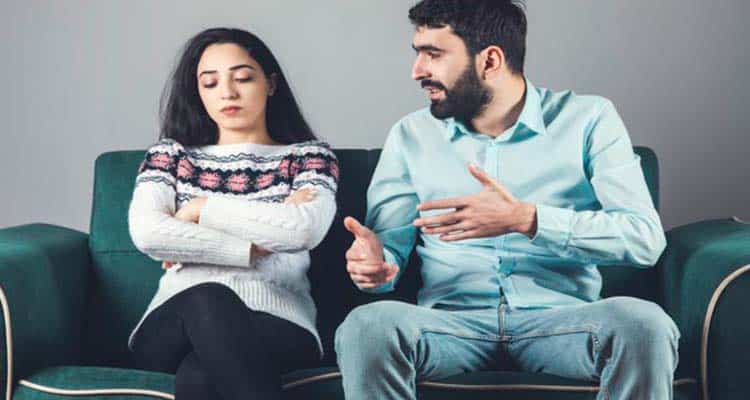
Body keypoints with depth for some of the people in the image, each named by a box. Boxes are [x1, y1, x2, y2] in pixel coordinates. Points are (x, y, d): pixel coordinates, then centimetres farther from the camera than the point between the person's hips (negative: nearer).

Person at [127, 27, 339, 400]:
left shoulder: (309, 156, 14)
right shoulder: (171, 155, 18)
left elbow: (304, 230, -10)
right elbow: (146, 232, -4)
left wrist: (200, 208, -1)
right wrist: (255, 249, -6)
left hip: (276, 322, -2)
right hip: (178, 321, 2)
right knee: (205, 299, -37)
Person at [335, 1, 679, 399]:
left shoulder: (587, 119, 4)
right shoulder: (411, 135, 12)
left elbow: (644, 237, -7)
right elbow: (390, 245, 9)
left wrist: (526, 219, -19)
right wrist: (375, 262, -16)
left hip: (560, 321, 0)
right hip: (450, 320, 1)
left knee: (644, 323, -32)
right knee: (366, 326, -31)